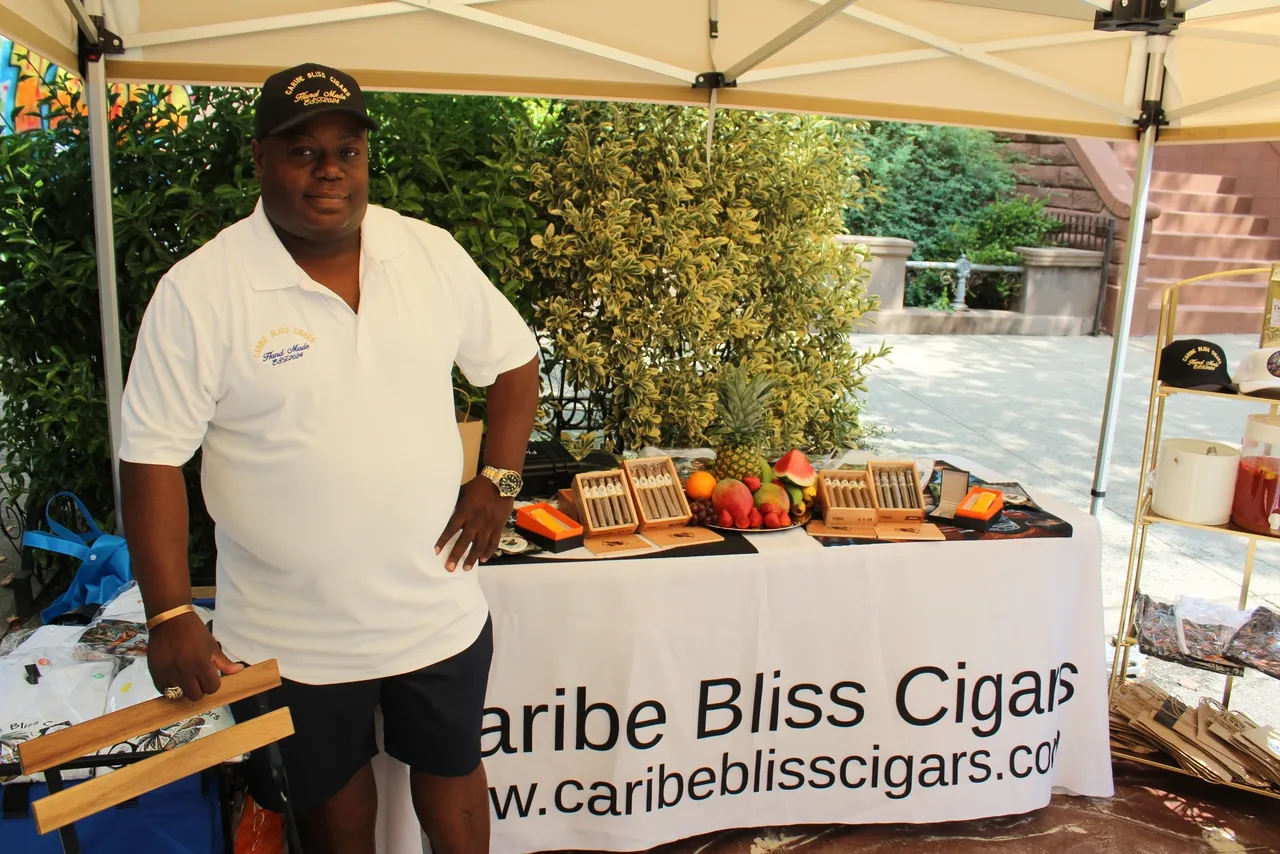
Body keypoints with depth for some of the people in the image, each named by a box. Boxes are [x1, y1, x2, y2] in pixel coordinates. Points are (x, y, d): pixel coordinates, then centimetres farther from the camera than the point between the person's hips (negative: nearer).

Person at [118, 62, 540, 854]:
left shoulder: (433, 253, -5)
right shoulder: (197, 292, -13)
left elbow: (513, 359, 6)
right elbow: (154, 460, -11)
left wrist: (498, 480, -4)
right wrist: (171, 614, -17)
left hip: (438, 606, 2)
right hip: (292, 633, -1)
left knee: (450, 768, 22)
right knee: (332, 787, 23)